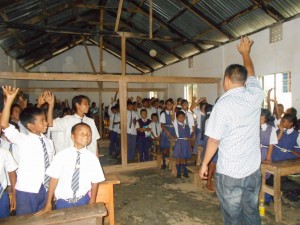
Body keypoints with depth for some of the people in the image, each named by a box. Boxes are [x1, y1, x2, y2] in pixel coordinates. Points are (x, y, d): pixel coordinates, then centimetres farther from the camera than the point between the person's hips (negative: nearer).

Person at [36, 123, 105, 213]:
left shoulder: (92, 158, -10)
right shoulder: (62, 155, -12)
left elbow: (95, 182, -4)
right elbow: (54, 179, -8)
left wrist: (92, 205, -4)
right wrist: (48, 204, -4)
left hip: (83, 200, 1)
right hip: (63, 201, 0)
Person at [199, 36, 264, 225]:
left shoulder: (223, 104, -17)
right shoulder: (255, 96, -3)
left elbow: (214, 140, -13)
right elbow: (251, 74, 18)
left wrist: (205, 164, 2)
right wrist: (246, 52, 36)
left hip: (229, 173, -5)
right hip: (254, 169, 6)